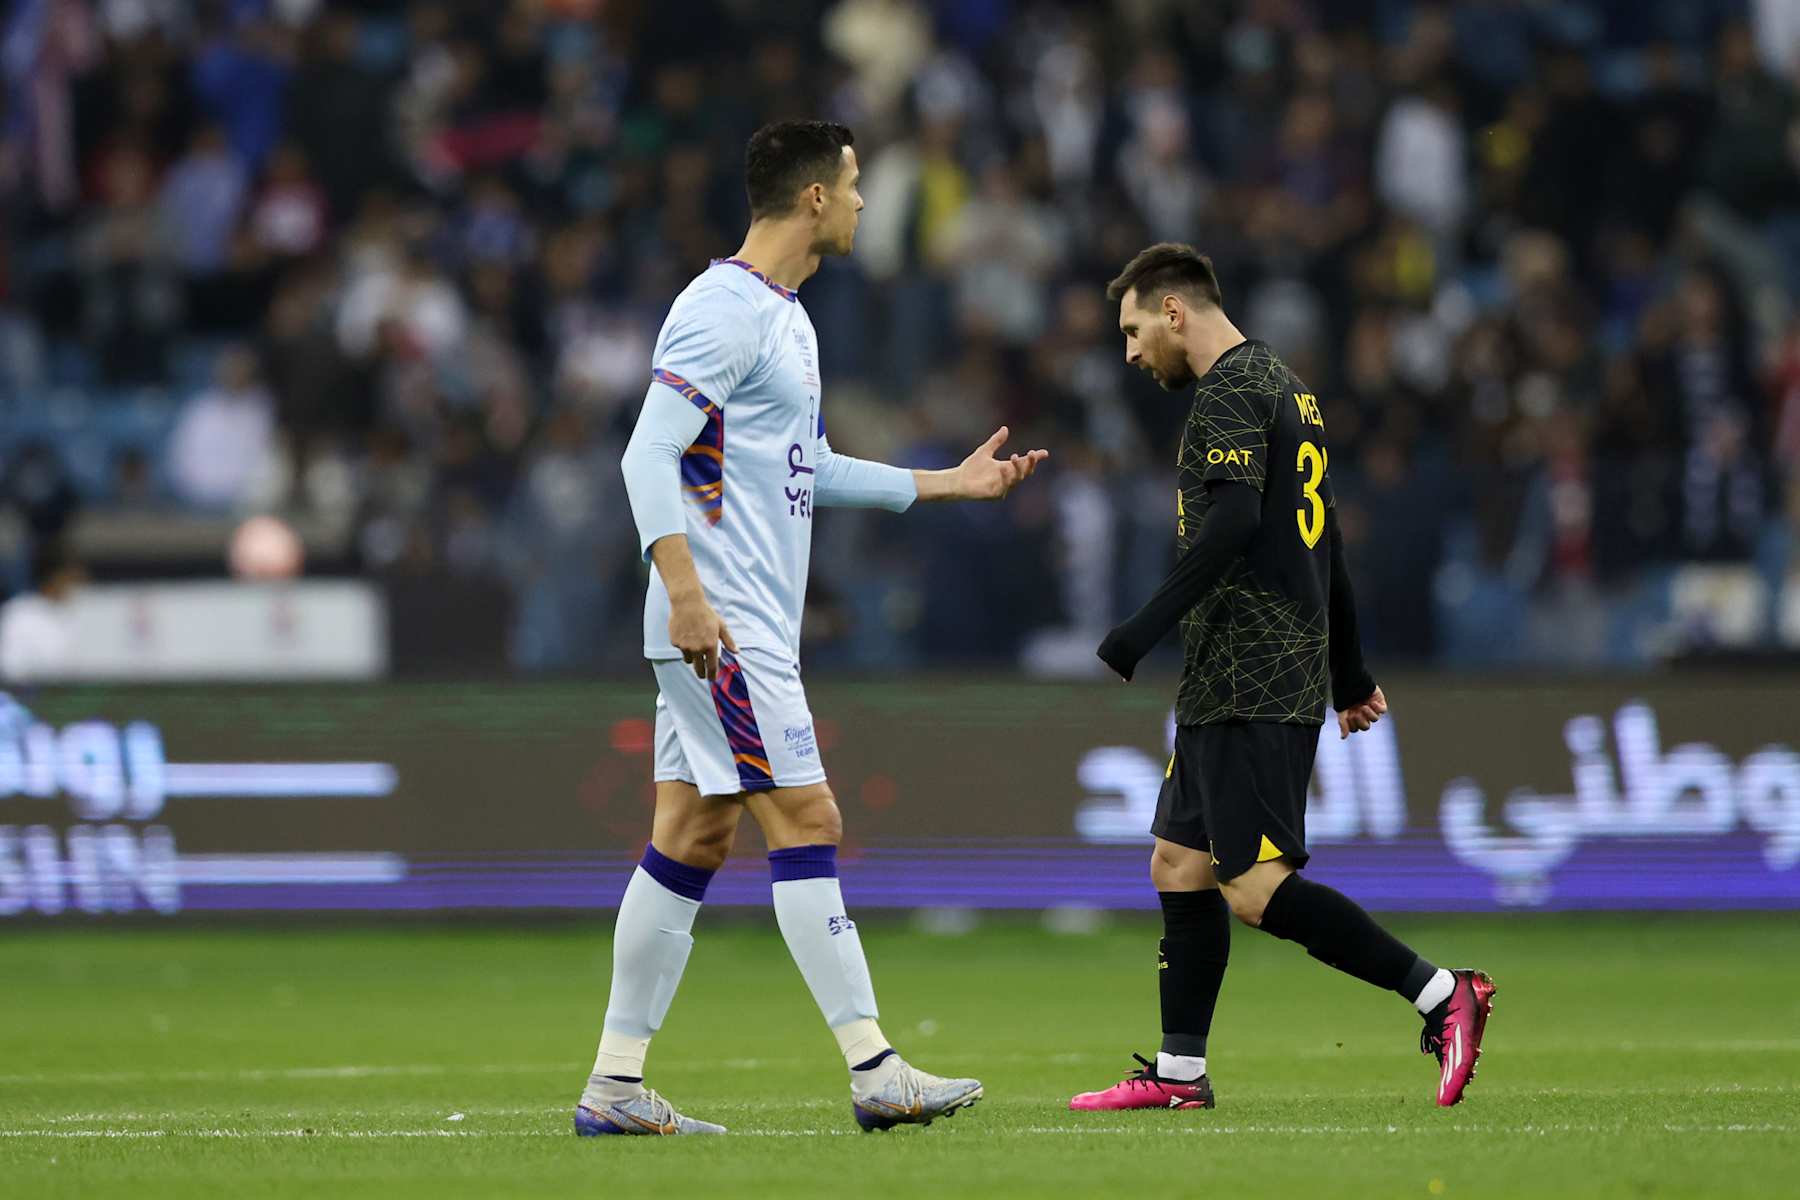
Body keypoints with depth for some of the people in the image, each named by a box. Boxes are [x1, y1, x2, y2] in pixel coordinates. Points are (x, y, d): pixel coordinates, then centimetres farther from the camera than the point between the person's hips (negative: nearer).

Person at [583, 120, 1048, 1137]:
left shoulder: (786, 318, 18)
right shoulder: (721, 310, -13)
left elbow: (813, 472, 28)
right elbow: (649, 456, -19)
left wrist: (951, 482, 30)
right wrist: (686, 591, -28)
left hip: (751, 626, 10)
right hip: (723, 624, -10)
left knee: (693, 839, 8)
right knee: (807, 823, -10)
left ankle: (617, 1085, 10)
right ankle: (875, 1072, -11)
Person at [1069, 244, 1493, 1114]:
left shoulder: (1229, 393, -11)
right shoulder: (1284, 387, 21)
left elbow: (1232, 523, -25)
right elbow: (1323, 540, 26)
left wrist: (1145, 628, -26)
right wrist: (1349, 674, 31)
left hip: (1249, 686, -10)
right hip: (1226, 687, 10)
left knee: (1256, 888, -13)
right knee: (1179, 863, 12)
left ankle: (1441, 994, -14)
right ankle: (1180, 1072, 13)